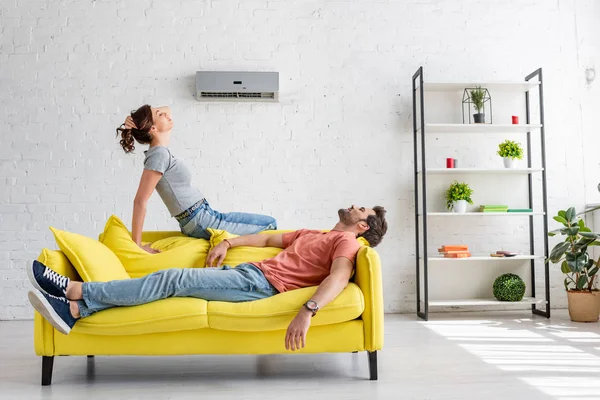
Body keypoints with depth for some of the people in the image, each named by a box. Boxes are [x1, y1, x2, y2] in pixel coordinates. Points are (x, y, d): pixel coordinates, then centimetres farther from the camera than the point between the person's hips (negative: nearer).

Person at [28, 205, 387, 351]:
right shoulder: (314, 234, 29)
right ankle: (75, 309, -11)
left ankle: (77, 289, -14)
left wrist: (308, 311, -38)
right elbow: (268, 239, 35)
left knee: (174, 279, -17)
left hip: (262, 283, -8)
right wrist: (227, 243, 23)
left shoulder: (346, 242, 1)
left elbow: (339, 277, -20)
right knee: (174, 280, -6)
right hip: (248, 270, 8)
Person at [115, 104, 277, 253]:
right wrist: (137, 245, -24)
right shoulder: (159, 154, -19)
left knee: (269, 222, 21)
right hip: (202, 222, -10)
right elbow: (140, 201, -23)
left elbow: (167, 109, 22)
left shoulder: (161, 150, 8)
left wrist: (137, 121, 5)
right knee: (269, 224, -1)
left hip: (203, 216, 10)